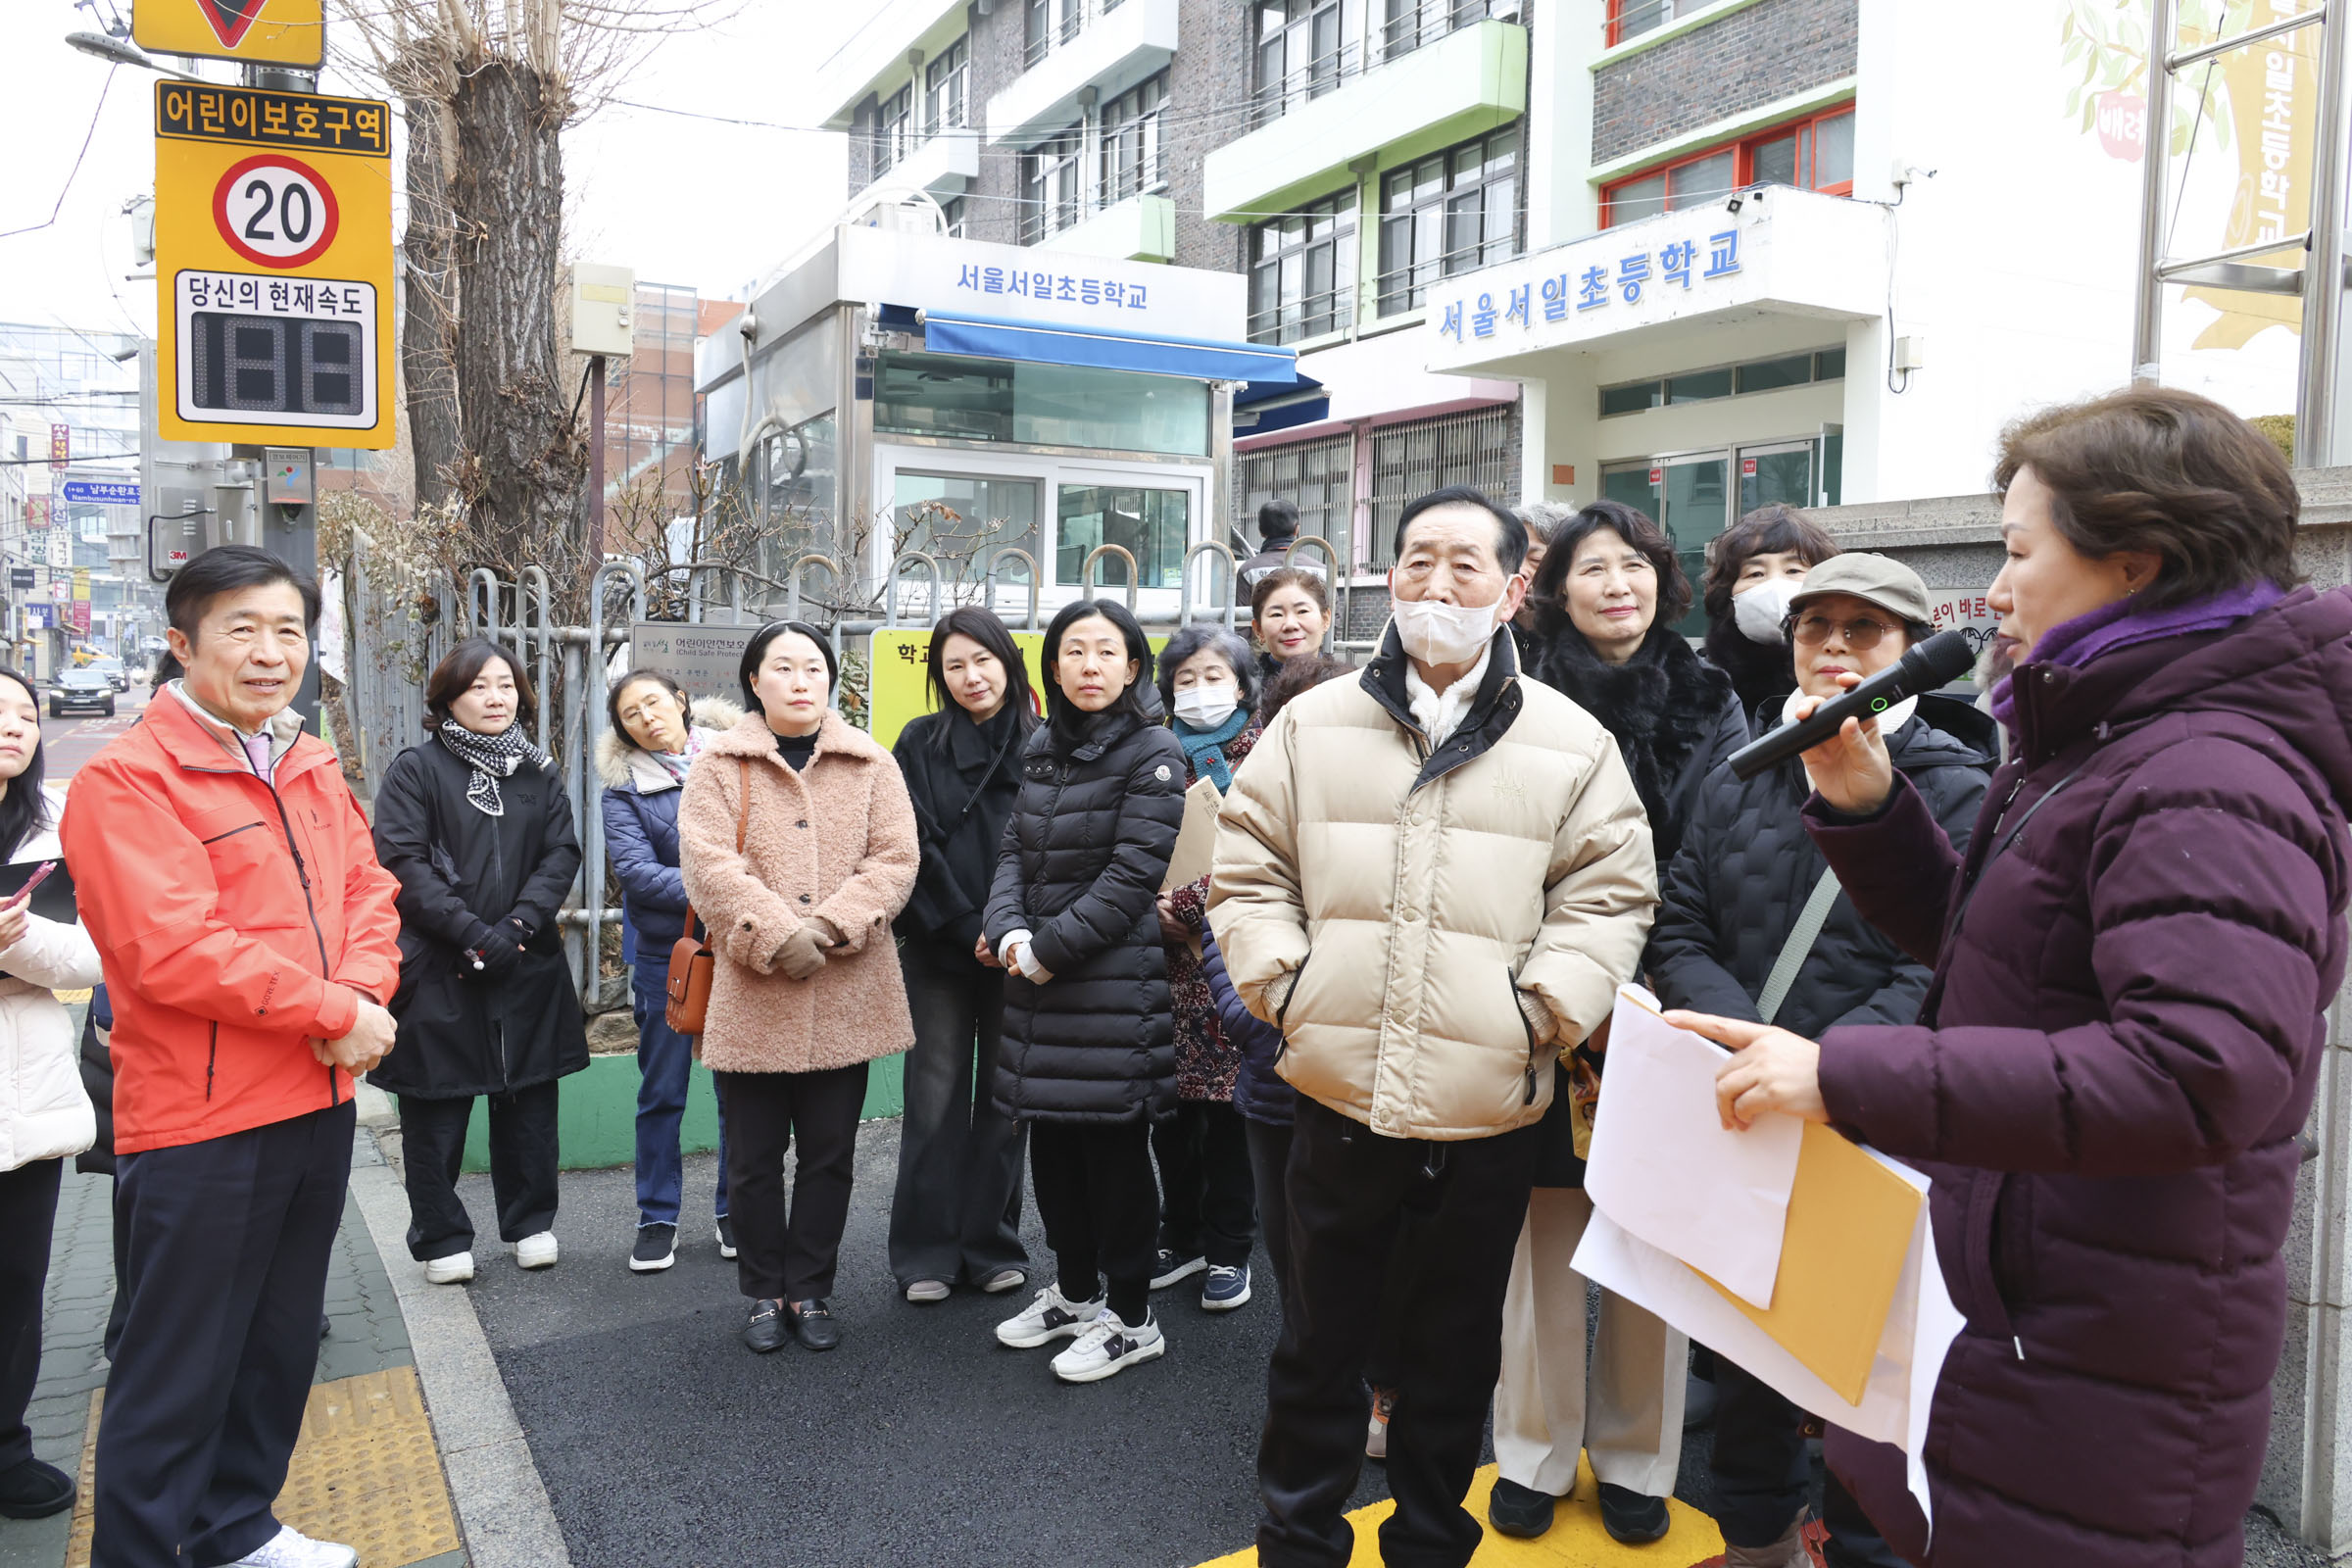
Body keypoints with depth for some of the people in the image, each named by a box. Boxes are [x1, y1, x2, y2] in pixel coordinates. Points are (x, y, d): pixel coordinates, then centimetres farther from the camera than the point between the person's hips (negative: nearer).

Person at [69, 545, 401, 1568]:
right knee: (177, 1372, 4)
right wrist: (335, 1011, -17)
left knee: (280, 1342, 21)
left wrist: (363, 988, -10)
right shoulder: (125, 780, -14)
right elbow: (172, 950, -22)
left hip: (319, 1100, 8)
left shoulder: (312, 768, 11)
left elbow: (368, 889, 10)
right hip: (200, 1122, -8)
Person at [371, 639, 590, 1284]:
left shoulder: (539, 772, 11)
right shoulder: (416, 770, -2)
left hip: (527, 966, 3)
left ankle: (530, 1222, 26)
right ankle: (441, 1238, 20)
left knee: (530, 1100, 10)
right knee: (436, 1110, 5)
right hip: (437, 970, -3)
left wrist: (519, 924, -12)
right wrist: (472, 932, -17)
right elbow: (402, 862, -11)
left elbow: (562, 853, 4)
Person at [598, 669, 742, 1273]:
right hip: (665, 953, -1)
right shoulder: (623, 786, 0)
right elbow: (635, 870, -12)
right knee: (662, 1092, 8)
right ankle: (657, 1220, 21)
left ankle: (734, 1210, 24)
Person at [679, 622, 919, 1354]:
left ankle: (810, 1291, 26)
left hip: (847, 998, 2)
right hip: (750, 998, -1)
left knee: (829, 1155, 10)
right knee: (754, 1157, 9)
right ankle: (765, 1294, 26)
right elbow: (708, 864, -9)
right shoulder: (719, 766, 3)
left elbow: (895, 857, -2)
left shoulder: (871, 763, 8)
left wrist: (830, 925, -15)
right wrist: (776, 934, -20)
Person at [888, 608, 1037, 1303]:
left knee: (1005, 1101, 8)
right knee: (936, 1101, 4)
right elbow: (915, 847, -4)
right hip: (938, 952, 0)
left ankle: (993, 1247, 20)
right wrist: (967, 929, -11)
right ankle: (927, 1253, 15)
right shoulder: (921, 744, 2)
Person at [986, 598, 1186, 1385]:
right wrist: (1009, 930, -9)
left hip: (1113, 980, -6)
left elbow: (1132, 875, -15)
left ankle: (1131, 1318, 16)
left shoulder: (1152, 752, -8)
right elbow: (1015, 851, 9)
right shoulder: (1043, 748, 12)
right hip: (1038, 978, 7)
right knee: (1052, 1139, 14)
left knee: (1112, 1144, 1)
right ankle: (1075, 1290, 32)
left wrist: (1050, 947, -15)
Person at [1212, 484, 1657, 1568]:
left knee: (1455, 1349, 17)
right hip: (1339, 1096, 1)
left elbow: (1609, 896, 0)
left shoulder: (1572, 743, 0)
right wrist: (1281, 983, -4)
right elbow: (1247, 871, 6)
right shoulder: (1314, 724, 3)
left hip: (1490, 1111, 0)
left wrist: (1542, 1009, -11)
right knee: (1318, 1339, 16)